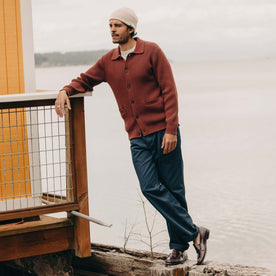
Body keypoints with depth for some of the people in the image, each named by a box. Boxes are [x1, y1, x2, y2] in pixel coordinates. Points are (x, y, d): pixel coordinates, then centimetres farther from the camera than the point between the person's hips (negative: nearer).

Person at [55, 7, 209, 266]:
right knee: (151, 188, -9)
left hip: (163, 131, -3)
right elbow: (85, 80, 21)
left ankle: (178, 245, 11)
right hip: (138, 138, 4)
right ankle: (195, 234, 0)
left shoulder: (151, 52, -2)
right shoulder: (107, 62, 11)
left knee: (173, 189, -1)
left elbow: (169, 91, -5)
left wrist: (171, 129, -12)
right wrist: (65, 91, -2)